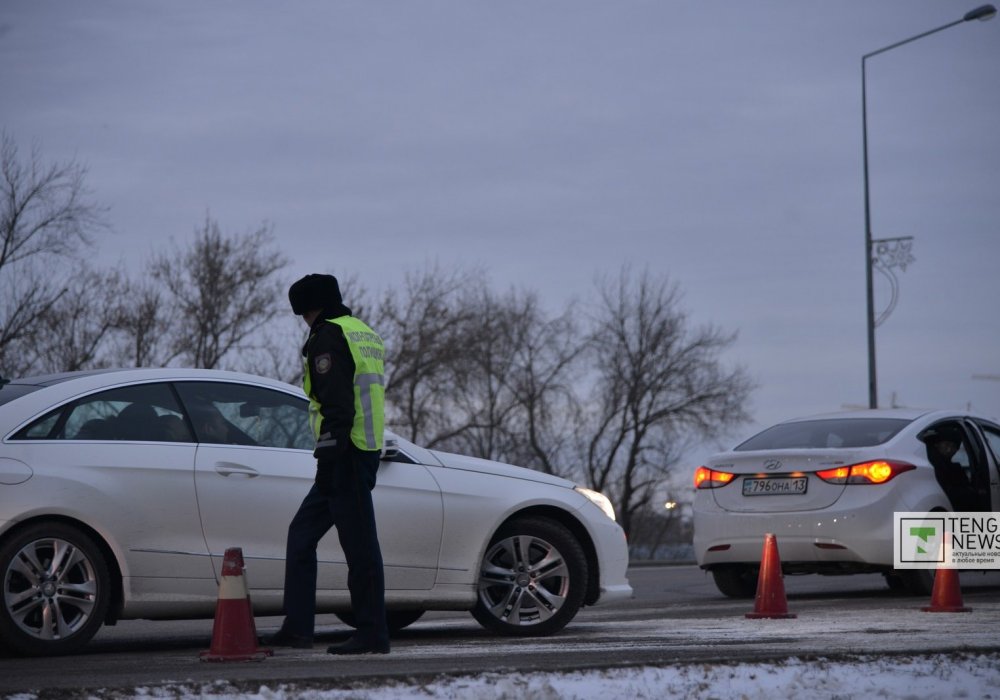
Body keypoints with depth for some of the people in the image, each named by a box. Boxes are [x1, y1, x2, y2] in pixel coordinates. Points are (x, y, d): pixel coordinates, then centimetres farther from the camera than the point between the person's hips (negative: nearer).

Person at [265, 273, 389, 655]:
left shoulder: (329, 337, -9)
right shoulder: (367, 335, 22)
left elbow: (336, 404, -19)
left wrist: (327, 458, -20)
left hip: (343, 453, -10)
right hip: (367, 451, 10)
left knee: (359, 545, -7)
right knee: (301, 534, 14)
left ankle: (372, 634, -5)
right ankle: (297, 627, 12)